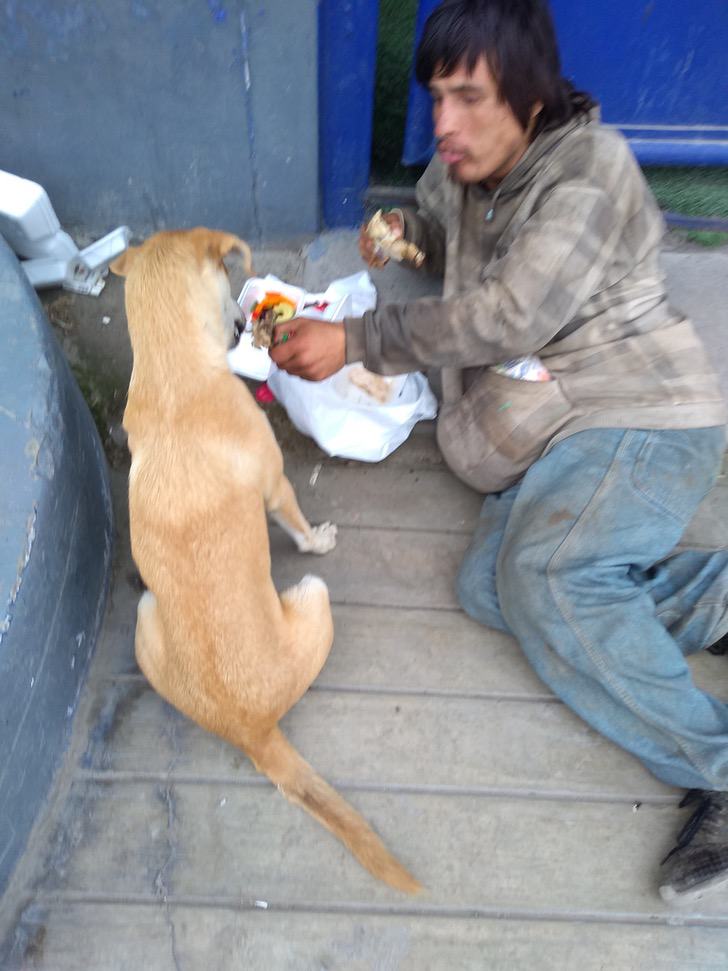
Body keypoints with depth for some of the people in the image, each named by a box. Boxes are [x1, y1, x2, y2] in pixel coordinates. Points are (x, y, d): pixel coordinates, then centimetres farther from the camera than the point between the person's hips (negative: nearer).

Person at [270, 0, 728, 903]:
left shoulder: (590, 165, -12)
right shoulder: (459, 168, 12)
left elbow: (511, 316, -22)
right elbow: (436, 223, 35)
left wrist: (354, 340, -18)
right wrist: (402, 230, 9)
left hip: (641, 419, -8)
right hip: (557, 434, 8)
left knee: (543, 573, -32)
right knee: (488, 584, -14)